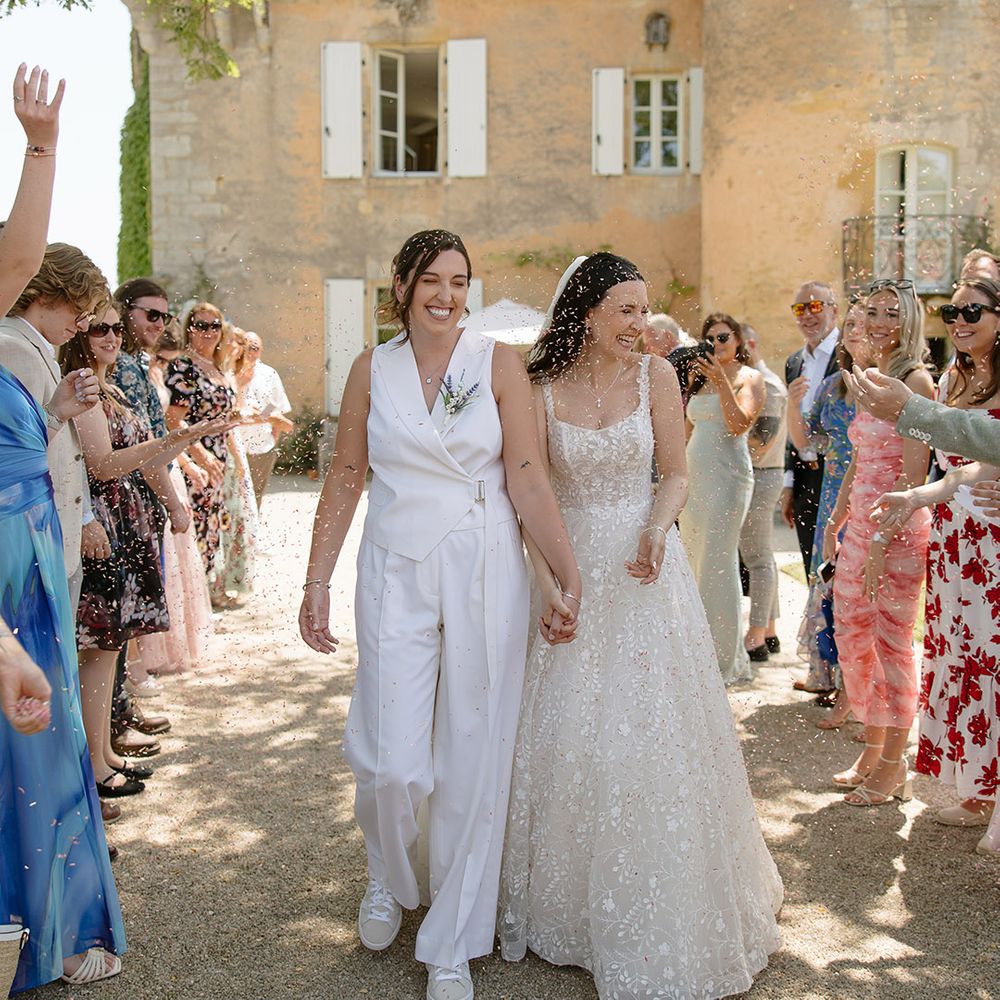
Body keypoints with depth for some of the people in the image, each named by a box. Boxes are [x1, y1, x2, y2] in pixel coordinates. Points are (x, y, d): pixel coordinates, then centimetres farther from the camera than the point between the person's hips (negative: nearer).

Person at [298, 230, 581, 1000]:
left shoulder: (499, 363, 0)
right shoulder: (372, 369, 5)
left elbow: (529, 481, -5)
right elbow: (345, 478, 7)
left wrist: (569, 576, -13)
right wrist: (317, 582, 4)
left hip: (485, 575, -1)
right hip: (396, 575, 1)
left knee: (474, 761, 4)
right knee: (392, 764, -3)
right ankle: (390, 878, 33)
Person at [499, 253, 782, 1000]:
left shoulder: (655, 375, -1)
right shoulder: (542, 390, -3)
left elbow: (677, 473, 1)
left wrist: (656, 531, -18)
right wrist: (548, 583, -11)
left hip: (645, 572, 0)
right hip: (571, 569, 0)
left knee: (653, 730, 2)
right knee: (568, 734, 6)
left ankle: (659, 918, 21)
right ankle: (570, 904, 28)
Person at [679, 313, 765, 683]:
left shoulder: (749, 377, -2)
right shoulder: (702, 378, 18)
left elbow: (739, 424, -15)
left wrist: (721, 382, -20)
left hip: (727, 476, -7)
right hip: (694, 476, 7)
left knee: (717, 565, -7)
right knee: (695, 565, 9)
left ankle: (724, 660, 0)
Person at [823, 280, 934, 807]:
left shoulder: (915, 381, -12)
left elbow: (914, 474, -17)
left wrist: (883, 542, -21)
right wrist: (835, 523, 19)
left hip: (898, 527, -8)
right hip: (859, 523, 8)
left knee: (891, 644, 0)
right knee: (851, 636, 12)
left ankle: (893, 766, 14)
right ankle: (871, 750, 27)